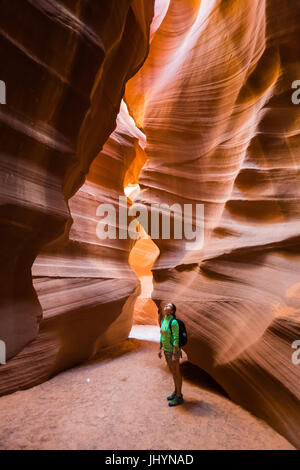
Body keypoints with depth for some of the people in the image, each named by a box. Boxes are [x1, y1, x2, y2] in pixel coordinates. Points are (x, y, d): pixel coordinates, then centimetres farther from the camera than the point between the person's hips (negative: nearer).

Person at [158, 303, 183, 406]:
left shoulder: (174, 322, -27)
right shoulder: (163, 321, 1)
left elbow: (176, 339, -24)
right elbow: (162, 336, 11)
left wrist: (174, 355, -21)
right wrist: (160, 349, 14)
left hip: (173, 351, -8)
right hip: (167, 349, 8)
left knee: (176, 373, 8)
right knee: (172, 371, 22)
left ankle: (179, 397, 26)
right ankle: (176, 392, 41)